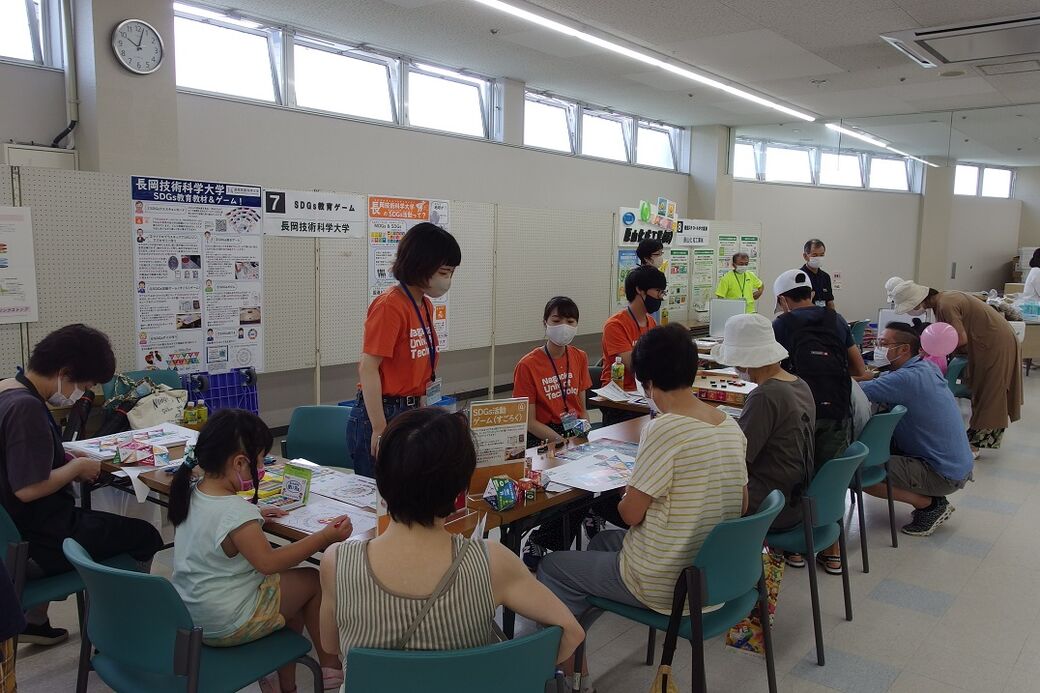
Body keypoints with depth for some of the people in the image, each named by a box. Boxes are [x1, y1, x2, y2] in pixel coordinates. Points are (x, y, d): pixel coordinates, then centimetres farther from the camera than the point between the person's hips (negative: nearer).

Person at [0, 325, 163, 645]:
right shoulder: (26, 407, -26)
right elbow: (28, 489, -30)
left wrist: (65, 458, 6)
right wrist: (75, 468, -14)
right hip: (40, 541, -10)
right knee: (145, 536, 5)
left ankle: (35, 619, 34)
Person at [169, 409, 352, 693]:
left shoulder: (193, 494, -2)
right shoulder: (237, 512, -28)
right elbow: (269, 562, -26)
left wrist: (255, 514, 16)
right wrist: (325, 537, -23)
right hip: (225, 626, -8)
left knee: (289, 587, 21)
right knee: (313, 581, 5)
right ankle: (330, 667, 22)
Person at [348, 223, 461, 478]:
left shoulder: (425, 305, 9)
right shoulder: (389, 306, -17)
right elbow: (368, 368, -19)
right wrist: (380, 430, -20)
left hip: (410, 412, 8)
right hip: (381, 415, -8)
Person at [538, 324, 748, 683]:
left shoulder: (663, 429, -25)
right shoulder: (732, 426, -1)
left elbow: (631, 514, -18)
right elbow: (740, 507, 9)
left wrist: (629, 492, 4)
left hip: (665, 586, -8)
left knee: (552, 567, 10)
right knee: (604, 540, 29)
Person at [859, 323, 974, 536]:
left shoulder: (908, 378, -25)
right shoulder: (926, 366, 5)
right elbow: (884, 384, 9)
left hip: (946, 476, -10)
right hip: (958, 464, 10)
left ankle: (930, 505, -1)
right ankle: (931, 498, 15)